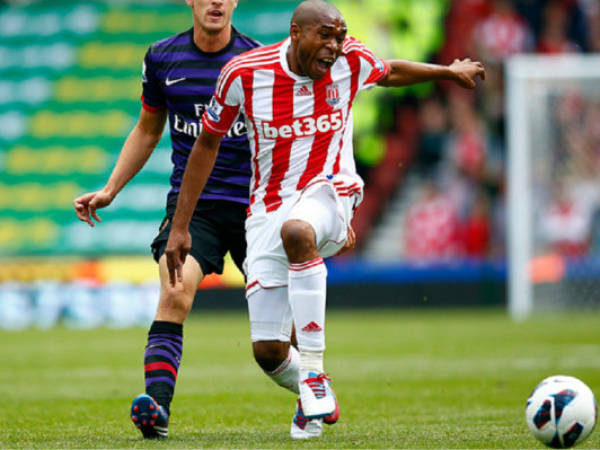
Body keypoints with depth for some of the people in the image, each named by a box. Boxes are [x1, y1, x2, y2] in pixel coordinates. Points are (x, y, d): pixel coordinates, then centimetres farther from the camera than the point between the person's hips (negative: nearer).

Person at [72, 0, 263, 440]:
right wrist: (111, 189, 15)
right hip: (190, 202, 1)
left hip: (253, 202, -1)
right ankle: (156, 407, -31)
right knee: (175, 293, -23)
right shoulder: (162, 58, 5)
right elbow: (148, 130, 20)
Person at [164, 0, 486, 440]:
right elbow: (207, 144, 3)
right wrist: (180, 227, 4)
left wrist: (449, 71, 32)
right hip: (269, 207, 1)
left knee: (295, 230, -41)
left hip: (328, 193, -1)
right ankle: (314, 398, 32)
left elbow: (389, 73, 20)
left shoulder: (351, 61, -7)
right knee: (269, 351, -5)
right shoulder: (245, 73, -10)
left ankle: (314, 370, -34)